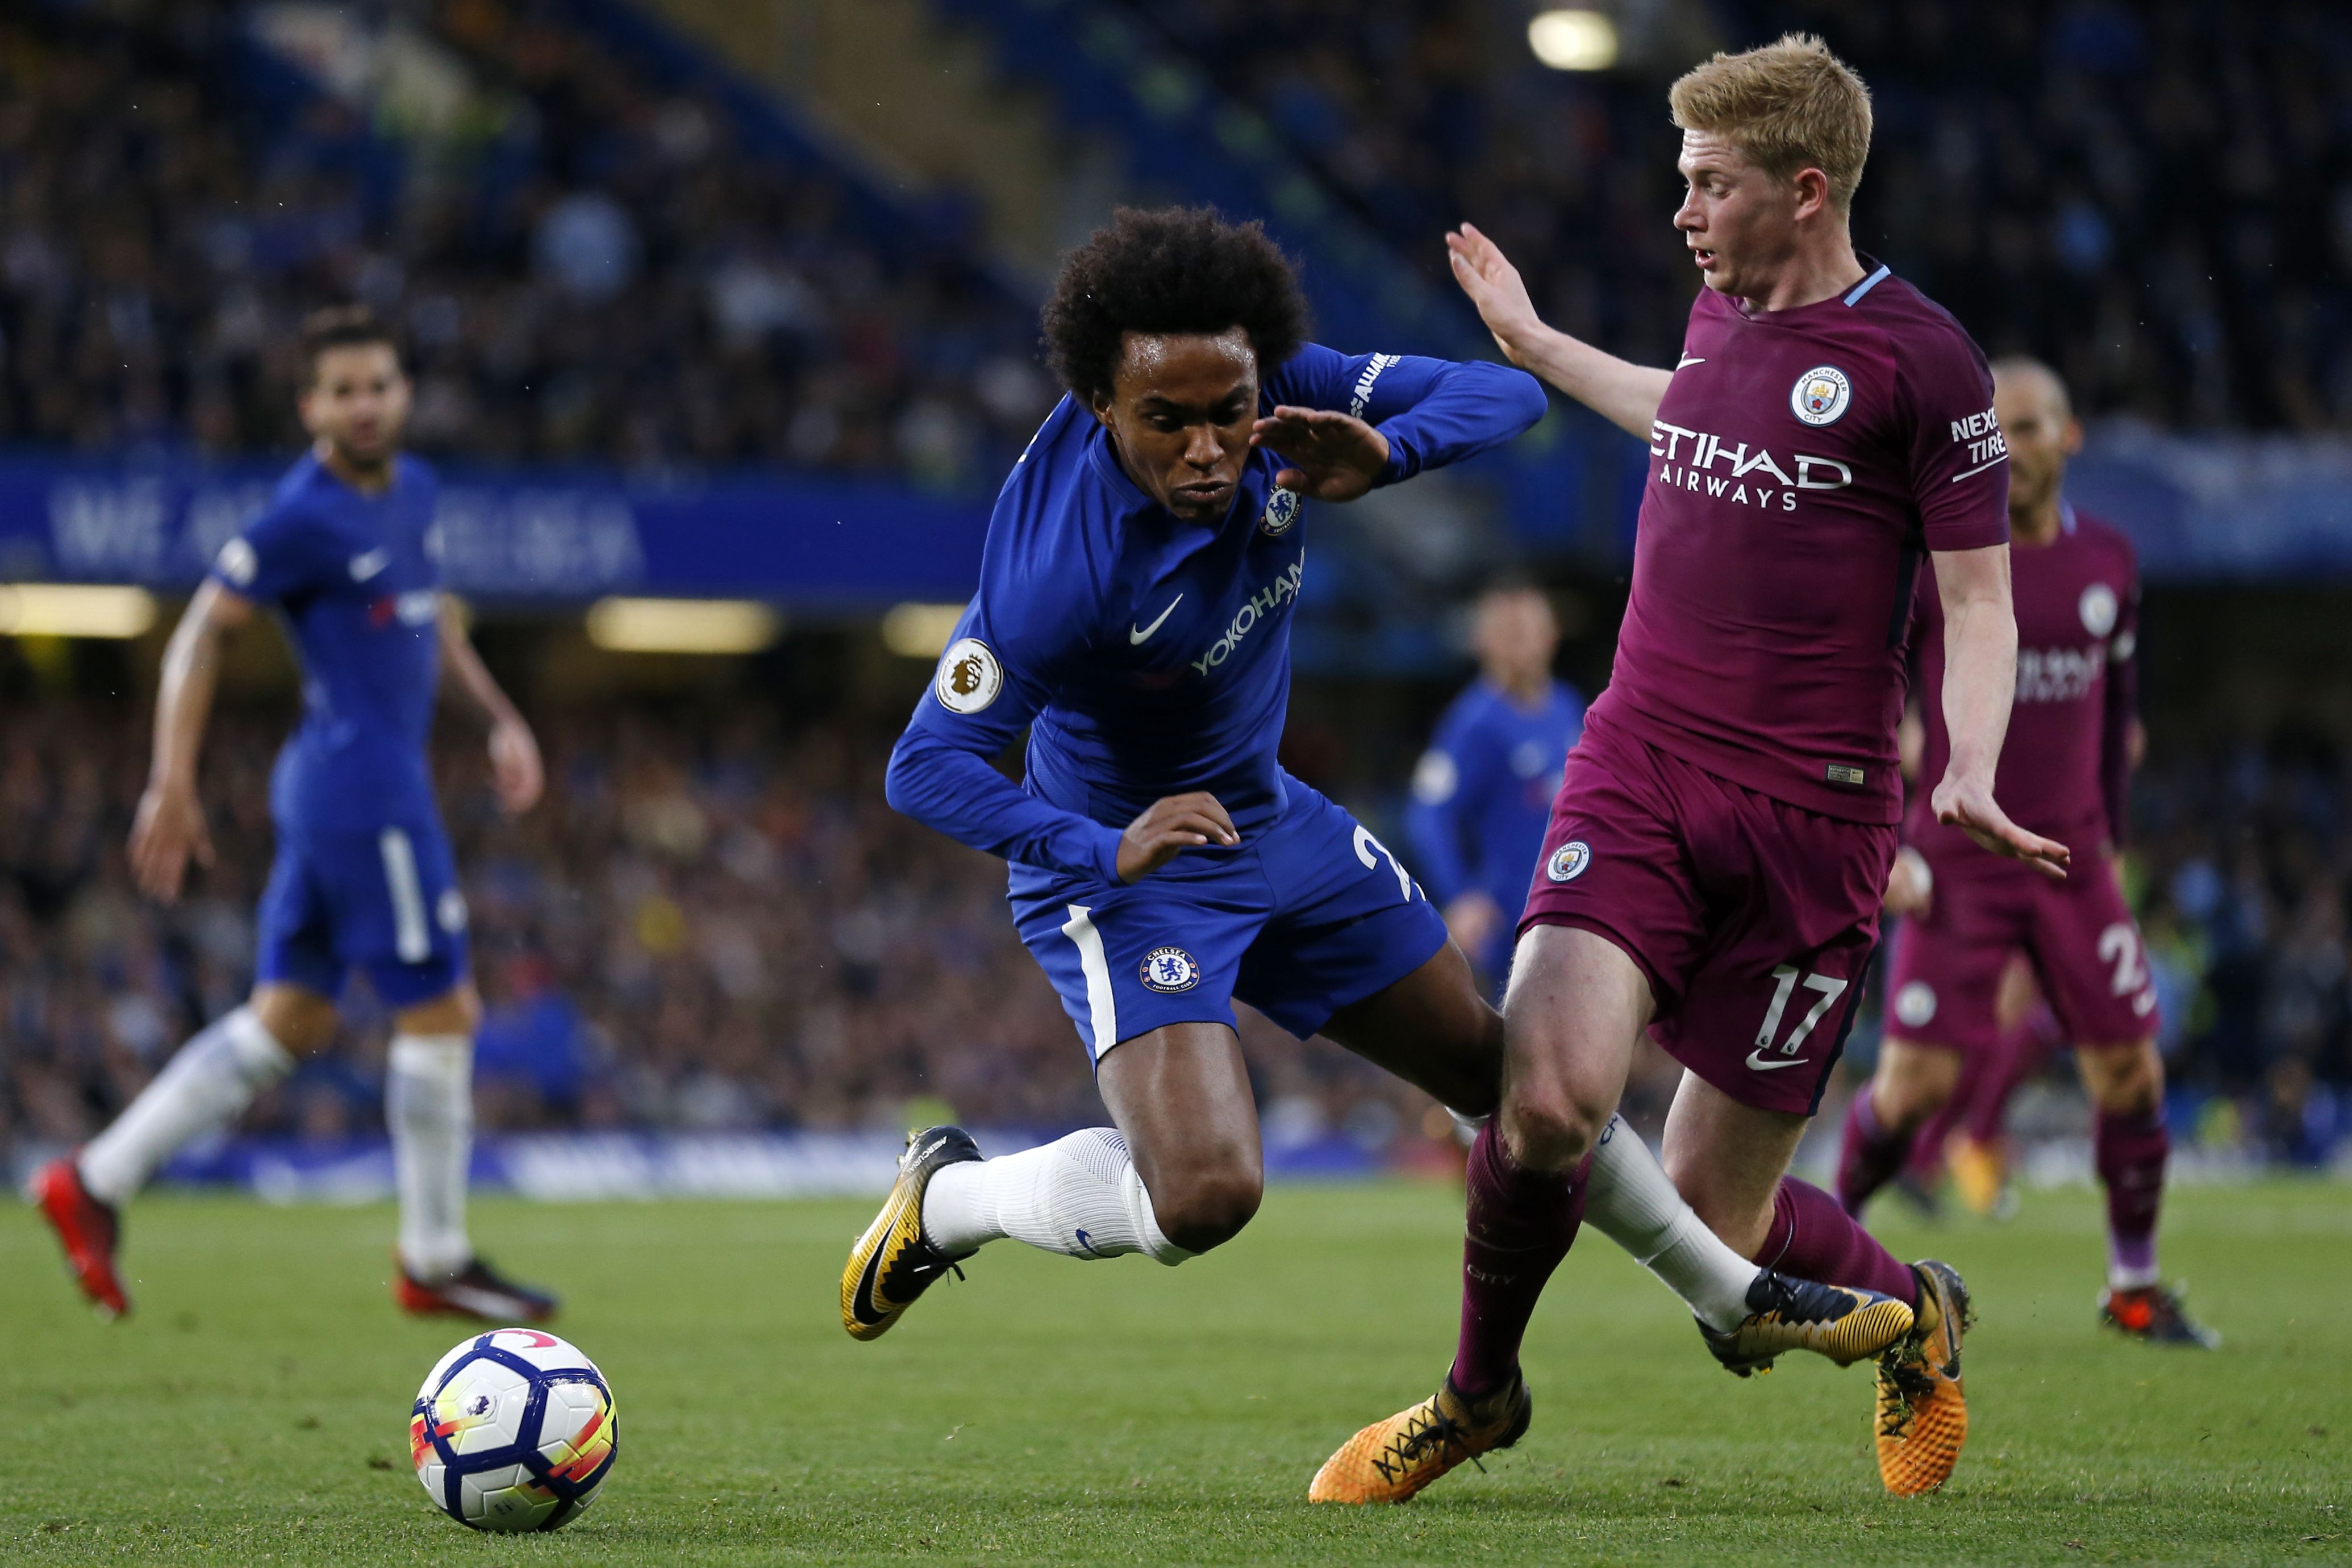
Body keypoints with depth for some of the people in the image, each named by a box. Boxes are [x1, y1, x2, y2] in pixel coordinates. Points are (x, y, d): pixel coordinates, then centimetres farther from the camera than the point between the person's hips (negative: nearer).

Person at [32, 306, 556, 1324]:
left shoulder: (411, 488, 12)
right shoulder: (305, 517, -14)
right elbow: (203, 628, -12)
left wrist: (501, 718, 23)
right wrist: (172, 781, -16)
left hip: (330, 788, 9)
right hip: (364, 788, -9)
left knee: (288, 1023, 10)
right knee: (440, 1013, -2)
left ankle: (97, 1182, 9)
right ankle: (435, 1262, 7)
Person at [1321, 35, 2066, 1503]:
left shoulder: (1919, 359, -7)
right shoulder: (1719, 317, 11)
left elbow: (1979, 600, -5)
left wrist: (1972, 778, -21)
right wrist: (1538, 345, 44)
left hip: (1813, 816, -4)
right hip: (1640, 771, 4)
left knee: (1711, 1217, 1)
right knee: (1549, 1097, -21)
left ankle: (1917, 1317, 35)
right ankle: (1477, 1399, 5)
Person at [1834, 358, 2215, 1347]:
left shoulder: (2109, 563, 6)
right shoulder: (1932, 558, -9)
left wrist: (2109, 840, 15)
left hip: (2072, 866, 4)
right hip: (1956, 865, -4)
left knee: (2129, 1072, 0)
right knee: (1916, 1081, -9)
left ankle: (2135, 1285, 17)